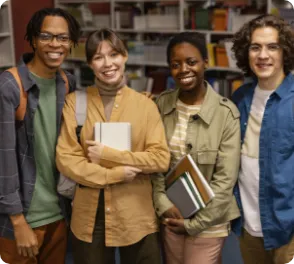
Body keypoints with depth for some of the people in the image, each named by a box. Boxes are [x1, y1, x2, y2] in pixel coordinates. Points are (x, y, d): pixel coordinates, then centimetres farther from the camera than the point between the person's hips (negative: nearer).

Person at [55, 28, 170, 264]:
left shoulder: (145, 104, -1)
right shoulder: (75, 101, -1)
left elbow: (162, 158, -7)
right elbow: (65, 159, -6)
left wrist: (108, 155, -14)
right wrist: (115, 174, -15)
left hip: (136, 215, 0)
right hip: (89, 216, 0)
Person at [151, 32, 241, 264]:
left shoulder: (226, 113, -14)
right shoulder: (162, 104, -3)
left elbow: (225, 178, -13)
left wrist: (195, 222, -11)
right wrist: (163, 204, -9)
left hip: (208, 220, -3)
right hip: (170, 215, 4)